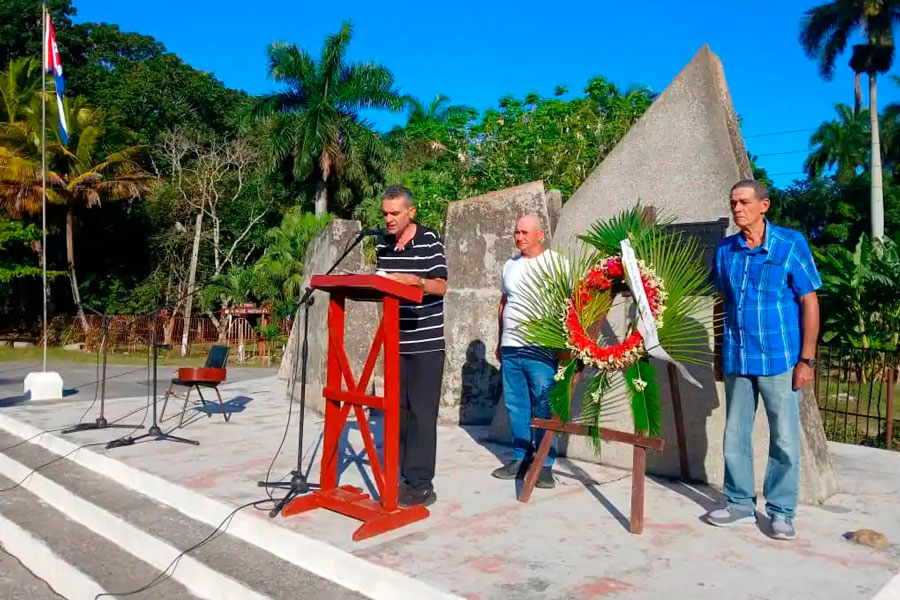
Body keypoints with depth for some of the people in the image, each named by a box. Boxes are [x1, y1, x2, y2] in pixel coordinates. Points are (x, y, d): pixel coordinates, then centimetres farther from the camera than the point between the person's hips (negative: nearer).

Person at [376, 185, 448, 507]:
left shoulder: (430, 240, -6)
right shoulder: (383, 244, 11)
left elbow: (441, 286, -13)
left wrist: (414, 280, -27)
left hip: (426, 343, -5)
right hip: (396, 342, 6)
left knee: (422, 413, -4)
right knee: (399, 411, 10)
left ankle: (421, 484, 3)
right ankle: (402, 477, 20)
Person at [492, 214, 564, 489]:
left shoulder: (556, 263, -1)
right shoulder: (510, 265, 15)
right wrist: (500, 342, 21)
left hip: (541, 349, -5)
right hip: (510, 348, 6)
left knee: (544, 408, -2)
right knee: (515, 406, 10)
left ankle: (545, 464, 7)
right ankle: (520, 457, 22)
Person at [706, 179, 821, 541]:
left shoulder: (790, 244, -6)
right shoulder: (725, 251, 5)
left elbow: (809, 302, -5)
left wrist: (807, 358, -9)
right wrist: (724, 353, 12)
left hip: (779, 359, -4)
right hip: (736, 360, 4)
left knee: (784, 438, 4)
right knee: (735, 436, 11)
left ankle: (781, 512, 19)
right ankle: (740, 503, 25)